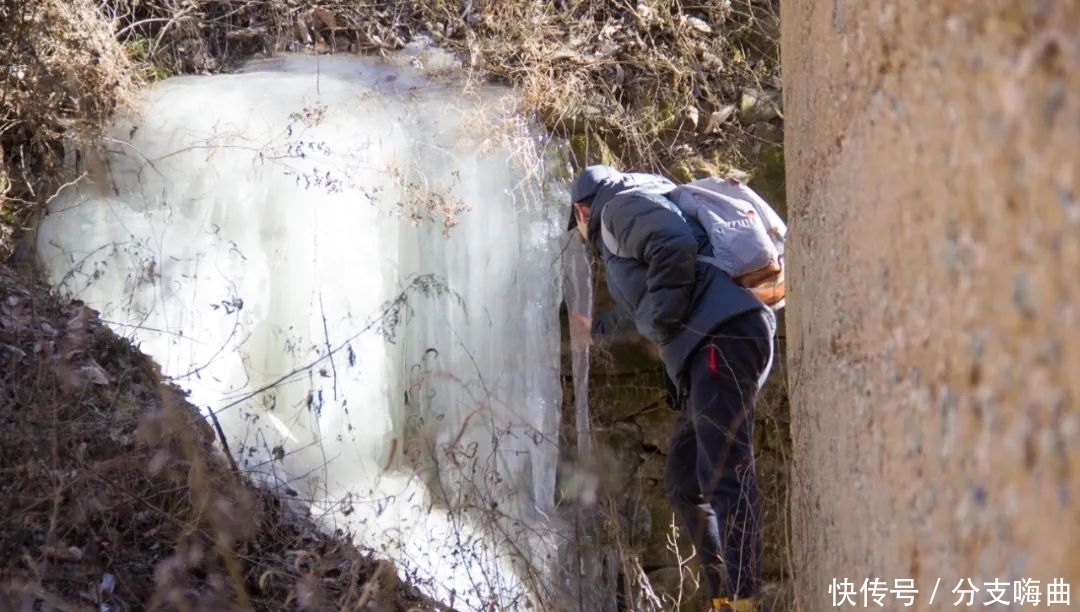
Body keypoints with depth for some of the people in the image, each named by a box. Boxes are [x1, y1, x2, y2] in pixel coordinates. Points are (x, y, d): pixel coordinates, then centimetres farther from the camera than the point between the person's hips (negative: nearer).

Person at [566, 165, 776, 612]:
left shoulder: (621, 205, 6)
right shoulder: (639, 218, 35)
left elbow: (676, 245, -15)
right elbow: (640, 306, 51)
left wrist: (663, 325, -9)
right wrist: (598, 329, 69)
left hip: (720, 337, -10)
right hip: (715, 348, 10)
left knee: (724, 476, -17)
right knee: (684, 484, 12)